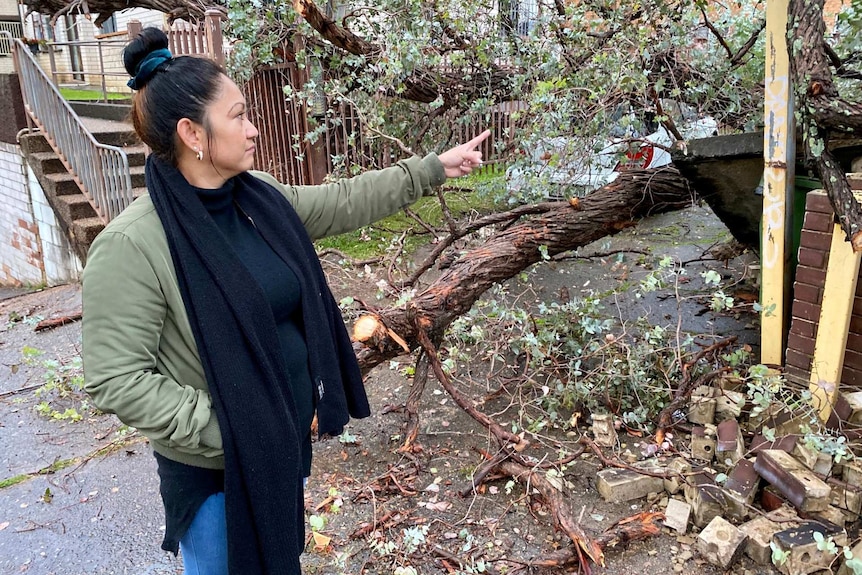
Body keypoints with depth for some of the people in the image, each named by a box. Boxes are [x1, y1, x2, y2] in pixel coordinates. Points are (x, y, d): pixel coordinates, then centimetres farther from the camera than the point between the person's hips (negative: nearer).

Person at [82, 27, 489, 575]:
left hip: (290, 440, 6)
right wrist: (224, 430, -23)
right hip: (215, 465, -6)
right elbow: (115, 378, -23)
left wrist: (433, 169, 8)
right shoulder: (134, 245, -25)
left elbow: (343, 203, 7)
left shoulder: (260, 196, -5)